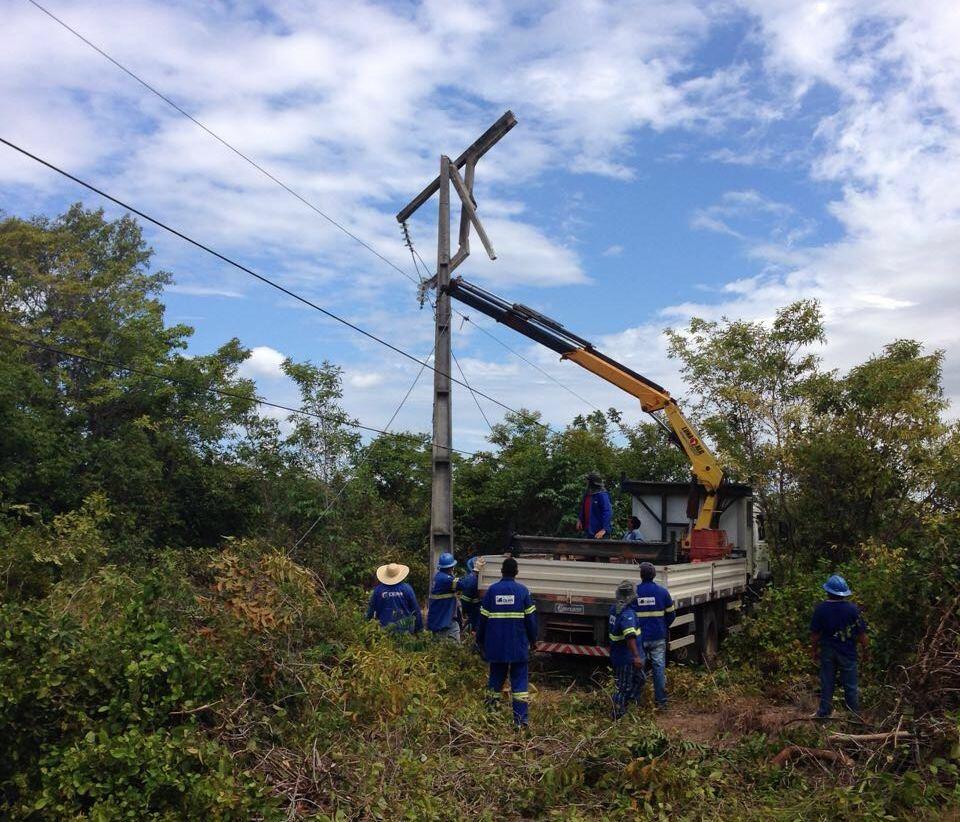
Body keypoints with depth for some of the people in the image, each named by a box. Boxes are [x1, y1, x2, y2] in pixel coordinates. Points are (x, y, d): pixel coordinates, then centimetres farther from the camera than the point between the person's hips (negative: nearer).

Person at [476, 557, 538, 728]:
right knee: (519, 680, 3)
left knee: (496, 677, 15)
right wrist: (532, 639, 11)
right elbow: (530, 618, -1)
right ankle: (521, 719, -1)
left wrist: (480, 641, 14)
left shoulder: (492, 590, -1)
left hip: (496, 645, 2)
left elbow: (483, 618, 3)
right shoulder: (523, 590, -4)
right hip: (518, 645, -2)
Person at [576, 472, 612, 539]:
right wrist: (579, 519, 11)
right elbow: (583, 510, 27)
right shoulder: (586, 495, 11)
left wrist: (604, 530, -27)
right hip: (588, 530, 8)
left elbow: (608, 513, -21)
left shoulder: (602, 496, -15)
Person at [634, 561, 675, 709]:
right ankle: (661, 701, 8)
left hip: (639, 637, 0)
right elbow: (671, 614, 3)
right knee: (659, 667, 6)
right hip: (658, 637, 0)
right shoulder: (662, 592, -4)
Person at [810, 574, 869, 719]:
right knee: (850, 685, 12)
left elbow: (814, 633, -6)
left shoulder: (820, 609, -12)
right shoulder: (852, 608, -14)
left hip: (827, 652, 1)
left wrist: (814, 650, 7)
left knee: (826, 683, 12)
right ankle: (854, 713, 21)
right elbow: (861, 632, -8)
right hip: (847, 652, -1)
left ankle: (824, 713, 20)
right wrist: (865, 648, 8)